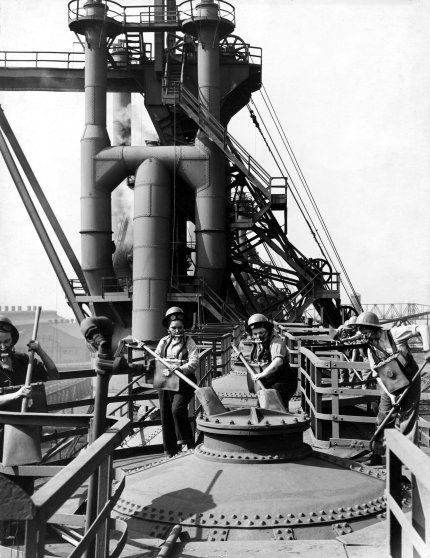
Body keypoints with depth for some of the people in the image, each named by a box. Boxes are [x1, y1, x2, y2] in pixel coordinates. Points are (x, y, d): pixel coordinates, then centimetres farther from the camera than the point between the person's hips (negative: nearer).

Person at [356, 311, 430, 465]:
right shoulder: (371, 350, -3)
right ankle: (377, 455, 16)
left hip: (410, 382, -4)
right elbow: (378, 375, -4)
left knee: (408, 419, -1)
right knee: (383, 420, 5)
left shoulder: (394, 334, -18)